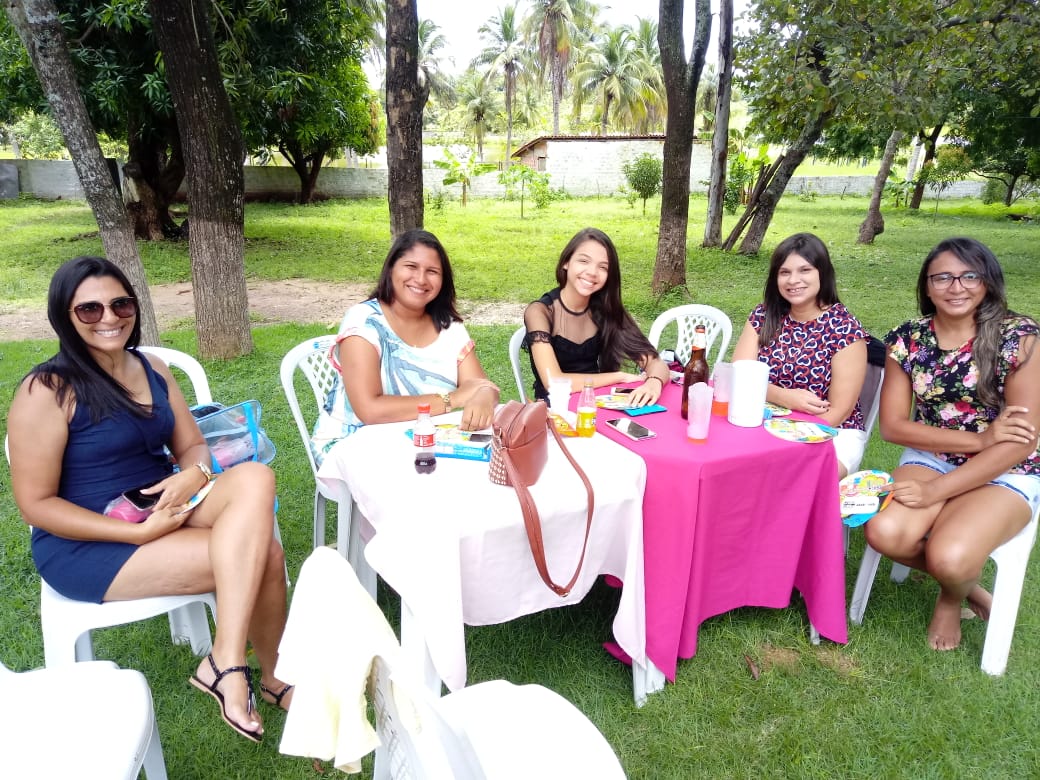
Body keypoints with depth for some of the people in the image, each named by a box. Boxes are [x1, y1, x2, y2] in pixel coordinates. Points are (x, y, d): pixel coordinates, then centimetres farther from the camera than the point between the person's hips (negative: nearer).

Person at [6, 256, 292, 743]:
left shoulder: (152, 370, 6)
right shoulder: (48, 390, -14)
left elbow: (192, 444, 9)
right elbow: (36, 504, -13)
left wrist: (194, 475, -17)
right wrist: (139, 533, -22)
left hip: (162, 513, 6)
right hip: (86, 546, -6)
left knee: (255, 477, -24)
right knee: (257, 553, -24)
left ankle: (228, 663, -18)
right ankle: (269, 677, -3)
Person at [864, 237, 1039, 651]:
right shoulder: (907, 339, -4)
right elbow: (893, 426, -4)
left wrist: (935, 491, -21)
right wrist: (980, 437, -16)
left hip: (1005, 474, -3)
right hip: (931, 458, 3)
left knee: (948, 557, -29)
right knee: (884, 532, -26)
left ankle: (952, 597, 10)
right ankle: (965, 582, 6)